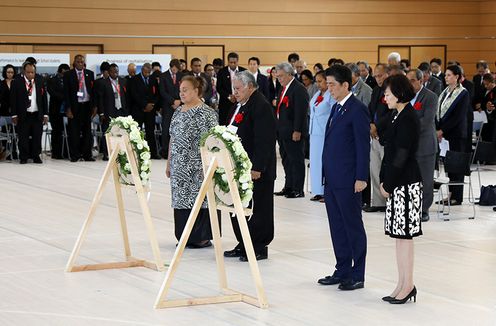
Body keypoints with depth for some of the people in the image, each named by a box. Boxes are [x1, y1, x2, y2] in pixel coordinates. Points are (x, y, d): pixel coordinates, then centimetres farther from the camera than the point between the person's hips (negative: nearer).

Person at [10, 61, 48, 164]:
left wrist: (45, 114, 4)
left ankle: (36, 156, 14)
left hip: (37, 114, 2)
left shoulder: (40, 80, 5)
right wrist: (14, 115, -5)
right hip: (23, 115, -2)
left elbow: (44, 97, 7)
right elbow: (13, 99, -1)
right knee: (23, 138, 0)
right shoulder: (17, 82, -3)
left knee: (37, 137, 4)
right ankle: (23, 158, 10)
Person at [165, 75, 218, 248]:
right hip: (179, 166, 7)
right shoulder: (178, 111, 13)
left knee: (198, 198, -3)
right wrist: (169, 162, 16)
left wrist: (207, 166, -18)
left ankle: (203, 237, 6)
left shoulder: (206, 113, -10)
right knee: (181, 199, 8)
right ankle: (185, 237, 16)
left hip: (197, 167, -7)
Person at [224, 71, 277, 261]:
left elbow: (264, 141, -21)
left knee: (257, 209, 0)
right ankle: (243, 245, 23)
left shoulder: (261, 106, -15)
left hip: (255, 169, -10)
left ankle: (259, 248, 8)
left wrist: (257, 168, -23)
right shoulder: (241, 105, 14)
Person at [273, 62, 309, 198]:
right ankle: (289, 187, 19)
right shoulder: (284, 88, 15)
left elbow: (301, 112, -18)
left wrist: (297, 131, -21)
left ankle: (298, 190, 2)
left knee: (296, 160, -3)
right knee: (286, 160, 12)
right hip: (283, 131, 9)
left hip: (294, 132, -9)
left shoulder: (299, 89, -14)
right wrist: (277, 128, 16)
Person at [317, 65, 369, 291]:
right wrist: (326, 174, 15)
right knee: (337, 226, 12)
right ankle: (342, 270, 21)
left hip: (348, 181, -9)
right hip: (332, 179, 9)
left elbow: (363, 146, -14)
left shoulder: (357, 110, -12)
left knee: (353, 227, 0)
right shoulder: (336, 108, 15)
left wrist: (361, 178, -17)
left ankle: (357, 275, 6)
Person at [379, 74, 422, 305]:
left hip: (406, 185, -10)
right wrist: (384, 180, 10)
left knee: (404, 235, -4)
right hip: (397, 183, 10)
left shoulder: (407, 119, -16)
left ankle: (408, 285, 3)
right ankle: (403, 285, 17)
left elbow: (401, 156, -18)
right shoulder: (400, 116, 14)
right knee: (399, 235, 11)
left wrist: (388, 185, -11)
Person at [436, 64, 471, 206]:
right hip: (445, 132, 6)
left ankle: (457, 197, 2)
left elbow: (459, 116, -14)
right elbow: (440, 112, 12)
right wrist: (438, 130, 0)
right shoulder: (446, 92, 12)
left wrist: (442, 130, -15)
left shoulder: (463, 93, -8)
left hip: (457, 133, -6)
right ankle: (451, 194, 13)